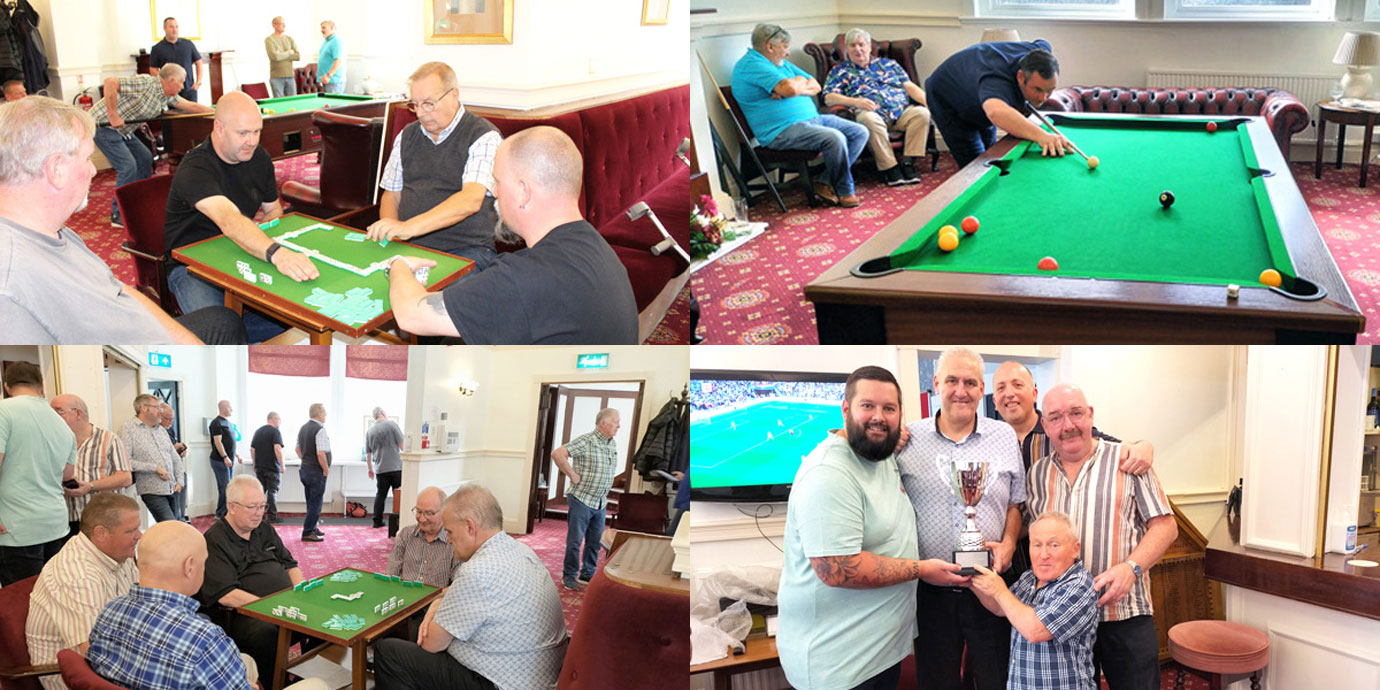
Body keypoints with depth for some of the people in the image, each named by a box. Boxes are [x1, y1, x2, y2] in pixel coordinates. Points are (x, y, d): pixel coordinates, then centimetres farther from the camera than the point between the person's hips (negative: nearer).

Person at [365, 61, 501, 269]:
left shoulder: (484, 137, -5)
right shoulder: (407, 137, 17)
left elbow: (471, 200, -19)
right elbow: (391, 195, 23)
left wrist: (409, 227, -30)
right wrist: (389, 232, -1)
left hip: (466, 249, -5)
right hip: (409, 247, 5)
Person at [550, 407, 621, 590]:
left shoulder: (613, 443, 8)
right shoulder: (585, 441, -16)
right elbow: (557, 454, -23)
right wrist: (572, 474, -19)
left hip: (601, 502, 7)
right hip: (581, 499, -7)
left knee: (595, 542, 12)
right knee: (575, 541, 1)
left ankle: (588, 575, 23)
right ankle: (569, 575, 14)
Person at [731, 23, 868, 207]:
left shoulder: (781, 63, 20)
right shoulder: (752, 65, -13)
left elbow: (816, 86, 16)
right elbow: (790, 88, -26)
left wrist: (797, 85, -6)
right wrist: (801, 82, -1)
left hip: (811, 118, 11)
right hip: (782, 130, -11)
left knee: (860, 132, 1)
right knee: (835, 138, -31)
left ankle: (827, 183, -3)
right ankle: (845, 192, -12)